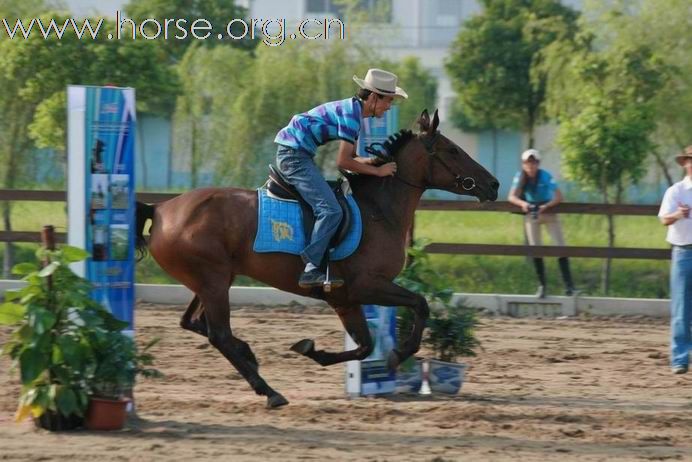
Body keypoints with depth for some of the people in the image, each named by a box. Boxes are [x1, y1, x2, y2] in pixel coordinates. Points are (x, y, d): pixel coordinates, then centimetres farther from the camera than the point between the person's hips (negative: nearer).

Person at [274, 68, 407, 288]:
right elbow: (343, 162, -17)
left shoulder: (352, 109, 16)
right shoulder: (351, 114, -15)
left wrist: (375, 161, 6)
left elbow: (349, 156, 21)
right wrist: (378, 170, -8)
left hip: (290, 153, 11)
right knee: (331, 211, -18)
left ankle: (317, 265, 13)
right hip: (295, 155, -11)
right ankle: (311, 270, -20)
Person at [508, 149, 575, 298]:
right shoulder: (520, 177, -13)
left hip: (548, 212, -2)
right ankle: (542, 285, 8)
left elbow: (559, 197, -24)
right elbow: (512, 197, -18)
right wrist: (522, 203, -38)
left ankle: (568, 284, -4)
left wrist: (546, 206, -40)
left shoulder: (545, 176, -21)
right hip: (531, 214, 2)